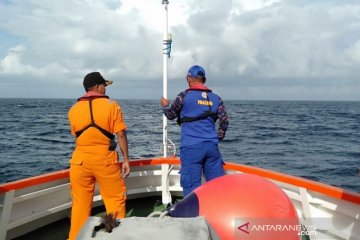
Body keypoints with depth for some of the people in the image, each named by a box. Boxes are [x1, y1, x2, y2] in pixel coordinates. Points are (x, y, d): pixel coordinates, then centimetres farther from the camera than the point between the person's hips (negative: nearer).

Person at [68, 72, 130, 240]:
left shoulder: (73, 110, 4)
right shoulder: (111, 105, -6)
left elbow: (75, 134, 13)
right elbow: (120, 134, -8)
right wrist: (126, 160, -2)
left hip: (80, 159, 3)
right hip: (105, 159, -3)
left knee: (80, 203, 15)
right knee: (115, 199, 13)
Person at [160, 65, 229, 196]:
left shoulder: (184, 96, -2)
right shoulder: (216, 98, 9)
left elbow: (171, 115, 10)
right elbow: (225, 120, 5)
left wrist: (165, 106, 31)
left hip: (191, 147, -4)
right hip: (212, 146, 4)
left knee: (191, 185, 2)